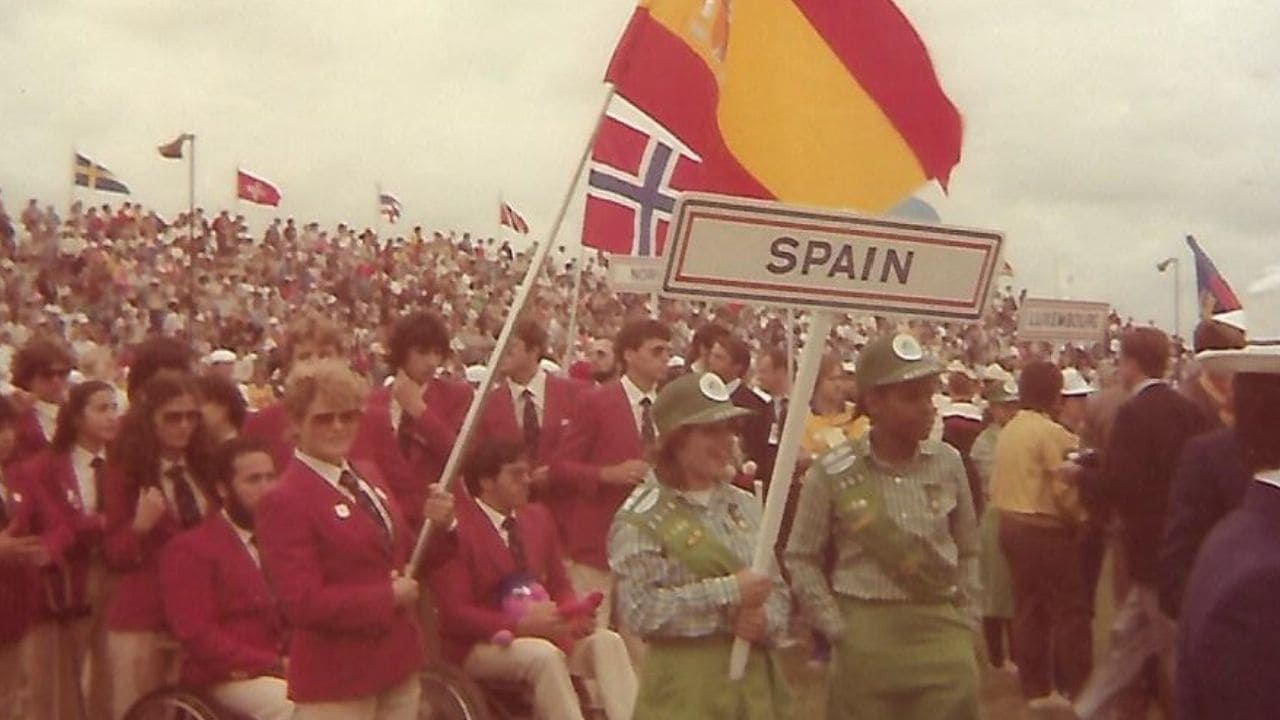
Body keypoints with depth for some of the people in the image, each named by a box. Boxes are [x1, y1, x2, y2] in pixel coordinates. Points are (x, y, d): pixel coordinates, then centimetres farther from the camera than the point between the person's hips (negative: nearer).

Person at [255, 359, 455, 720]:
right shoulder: (285, 501, -15)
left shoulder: (367, 474, 9)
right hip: (335, 681, -8)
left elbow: (404, 555, 16)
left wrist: (437, 527, -5)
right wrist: (387, 597, -19)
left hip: (397, 665, 8)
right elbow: (303, 602, -23)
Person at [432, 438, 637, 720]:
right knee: (544, 655, -35)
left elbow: (559, 586, 15)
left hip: (542, 633, 7)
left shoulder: (538, 516, 12)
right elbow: (455, 614, -16)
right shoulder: (456, 528, -11)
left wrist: (575, 616, -9)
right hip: (482, 645, -6)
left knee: (607, 641, -19)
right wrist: (520, 625, -27)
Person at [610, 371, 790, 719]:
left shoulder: (745, 506, 12)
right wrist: (729, 592, -18)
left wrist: (766, 621, -9)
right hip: (686, 690, -6)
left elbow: (778, 589, 14)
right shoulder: (642, 517, -8)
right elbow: (640, 609, -17)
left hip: (755, 680, 6)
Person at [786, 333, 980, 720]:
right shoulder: (833, 471, -6)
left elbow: (968, 551, 13)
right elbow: (801, 558, 0)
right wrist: (837, 630, -3)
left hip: (942, 632, 2)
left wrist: (966, 623, 8)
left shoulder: (947, 462, 2)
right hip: (866, 636, -2)